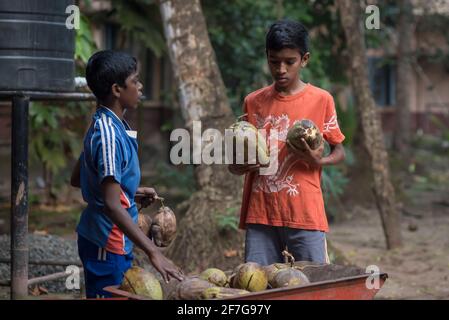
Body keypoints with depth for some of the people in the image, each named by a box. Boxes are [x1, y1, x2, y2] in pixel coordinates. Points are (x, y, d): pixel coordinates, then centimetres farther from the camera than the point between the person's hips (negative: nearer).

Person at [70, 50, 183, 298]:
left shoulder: (105, 125, 8)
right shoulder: (109, 134, -22)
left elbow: (77, 179, 18)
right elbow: (112, 204, -29)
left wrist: (132, 192, 16)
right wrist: (153, 252, -32)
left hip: (114, 240, 10)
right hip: (108, 243, -10)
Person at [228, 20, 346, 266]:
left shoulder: (321, 100, 1)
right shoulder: (253, 102, 9)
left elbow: (339, 152, 8)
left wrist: (318, 161, -13)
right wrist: (241, 165, -6)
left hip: (304, 215, -2)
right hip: (260, 214, 2)